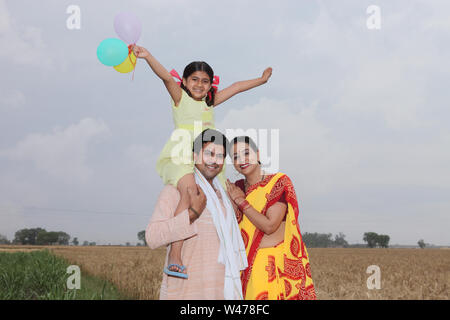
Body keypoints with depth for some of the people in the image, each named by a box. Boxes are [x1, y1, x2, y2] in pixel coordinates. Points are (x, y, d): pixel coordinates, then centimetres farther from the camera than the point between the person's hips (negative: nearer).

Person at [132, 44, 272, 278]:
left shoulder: (210, 102, 22)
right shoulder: (180, 98, 5)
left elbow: (236, 88, 34)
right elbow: (166, 77, -13)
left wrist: (261, 80, 46)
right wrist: (147, 57, -29)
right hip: (179, 159, -8)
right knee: (190, 192, -33)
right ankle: (174, 258, -37)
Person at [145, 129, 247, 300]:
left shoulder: (220, 196, 18)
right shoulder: (175, 189, -6)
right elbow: (153, 238, -18)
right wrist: (193, 213, -23)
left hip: (218, 291, 7)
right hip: (184, 293, -7)